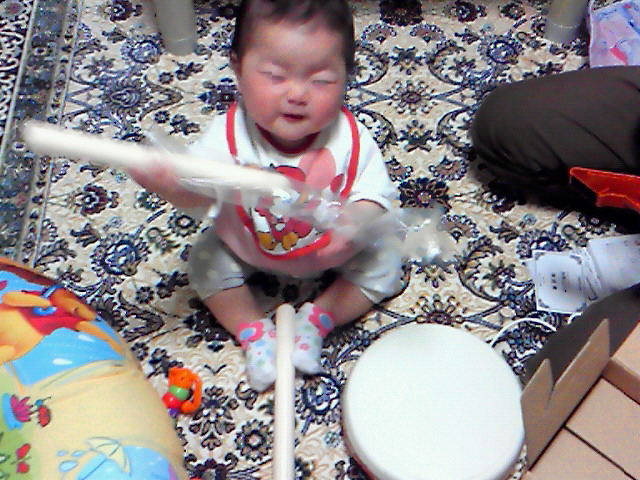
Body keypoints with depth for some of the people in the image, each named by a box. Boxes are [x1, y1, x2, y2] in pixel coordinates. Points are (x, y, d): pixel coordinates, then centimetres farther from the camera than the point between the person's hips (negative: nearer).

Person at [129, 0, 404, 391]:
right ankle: (255, 331, 6)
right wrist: (168, 183, -59)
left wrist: (356, 219, -50)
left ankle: (315, 321, 3)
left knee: (384, 264, -8)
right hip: (250, 247, 1)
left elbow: (375, 193, -26)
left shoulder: (350, 139, -29)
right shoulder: (230, 135, -30)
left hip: (334, 250, 0)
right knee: (207, 262, -8)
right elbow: (196, 193, -35)